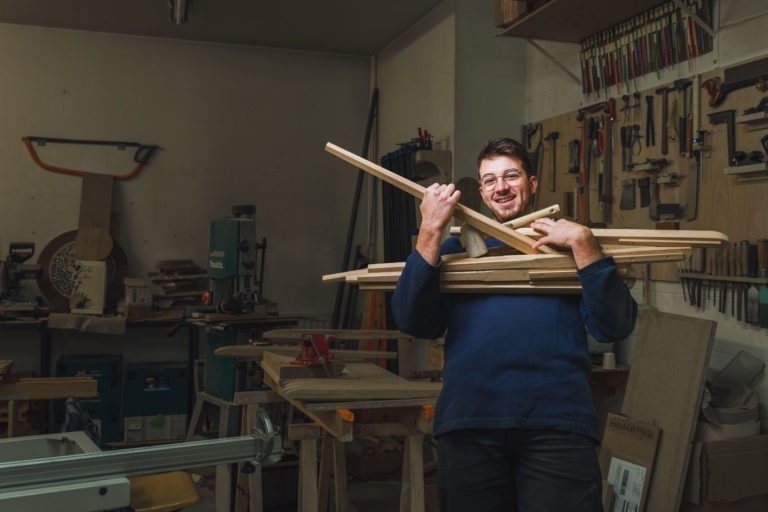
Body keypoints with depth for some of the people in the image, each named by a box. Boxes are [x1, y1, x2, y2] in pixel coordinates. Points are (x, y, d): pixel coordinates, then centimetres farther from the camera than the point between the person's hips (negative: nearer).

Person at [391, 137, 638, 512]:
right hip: (469, 421, 1)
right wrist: (430, 232, -6)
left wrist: (583, 242, -6)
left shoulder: (569, 245, 15)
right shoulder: (457, 248, 16)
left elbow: (614, 327, 1)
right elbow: (414, 323, 1)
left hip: (558, 422, -1)